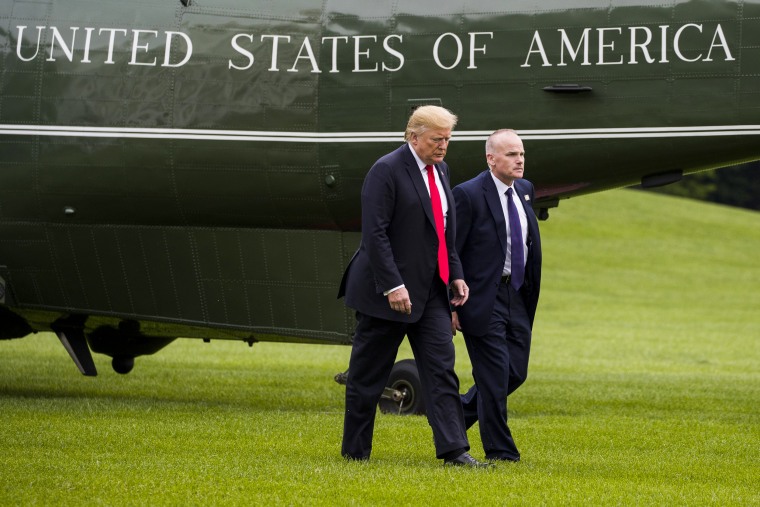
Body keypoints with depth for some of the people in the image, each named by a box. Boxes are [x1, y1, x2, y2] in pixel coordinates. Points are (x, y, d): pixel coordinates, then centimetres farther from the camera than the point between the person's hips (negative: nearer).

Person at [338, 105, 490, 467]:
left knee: (441, 366, -2)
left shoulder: (440, 170, 11)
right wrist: (392, 285, -24)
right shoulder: (386, 170, -14)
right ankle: (355, 451, 13)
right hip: (387, 291, -7)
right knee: (368, 373, 3)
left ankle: (453, 448, -6)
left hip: (431, 289, 7)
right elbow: (375, 233, -19)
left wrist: (455, 274, 11)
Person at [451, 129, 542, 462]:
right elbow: (449, 252, -11)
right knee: (494, 375, -5)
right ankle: (499, 451, 4)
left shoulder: (524, 191, 11)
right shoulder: (469, 194, -11)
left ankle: (460, 413, 29)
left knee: (516, 373, 9)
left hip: (517, 297, 7)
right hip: (484, 299, -7)